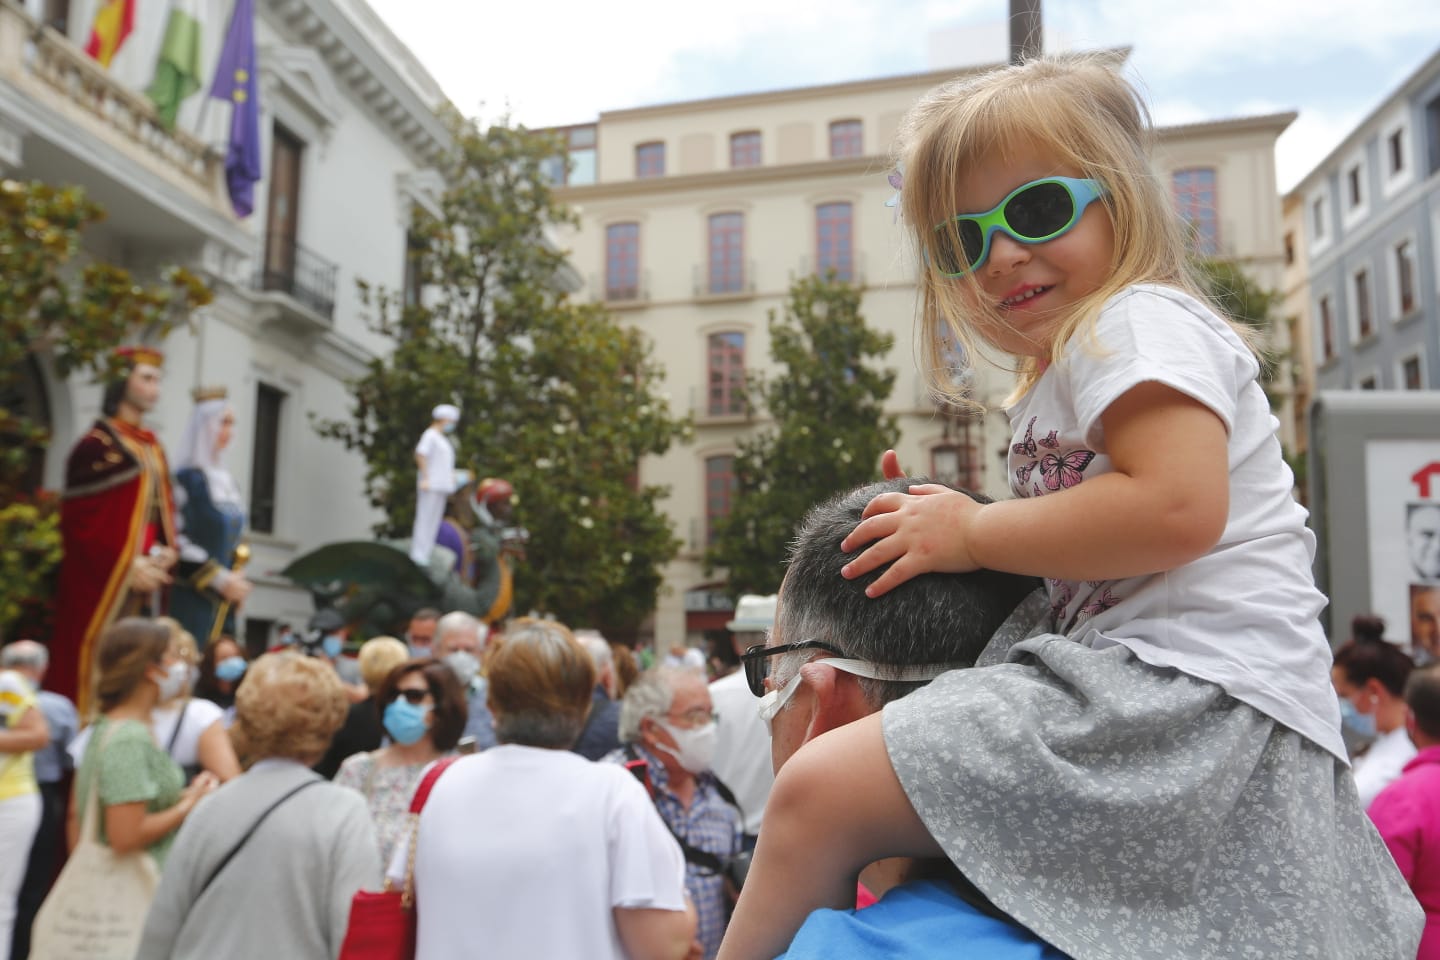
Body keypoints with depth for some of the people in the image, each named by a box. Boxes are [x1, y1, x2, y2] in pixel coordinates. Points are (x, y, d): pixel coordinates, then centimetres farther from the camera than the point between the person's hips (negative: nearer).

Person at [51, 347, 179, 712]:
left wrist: (168, 550, -1)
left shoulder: (152, 446, 16)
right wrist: (127, 566, -16)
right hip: (102, 580, -7)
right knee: (99, 663, -7)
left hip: (147, 578, 7)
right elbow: (77, 521, -12)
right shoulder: (96, 444, -7)